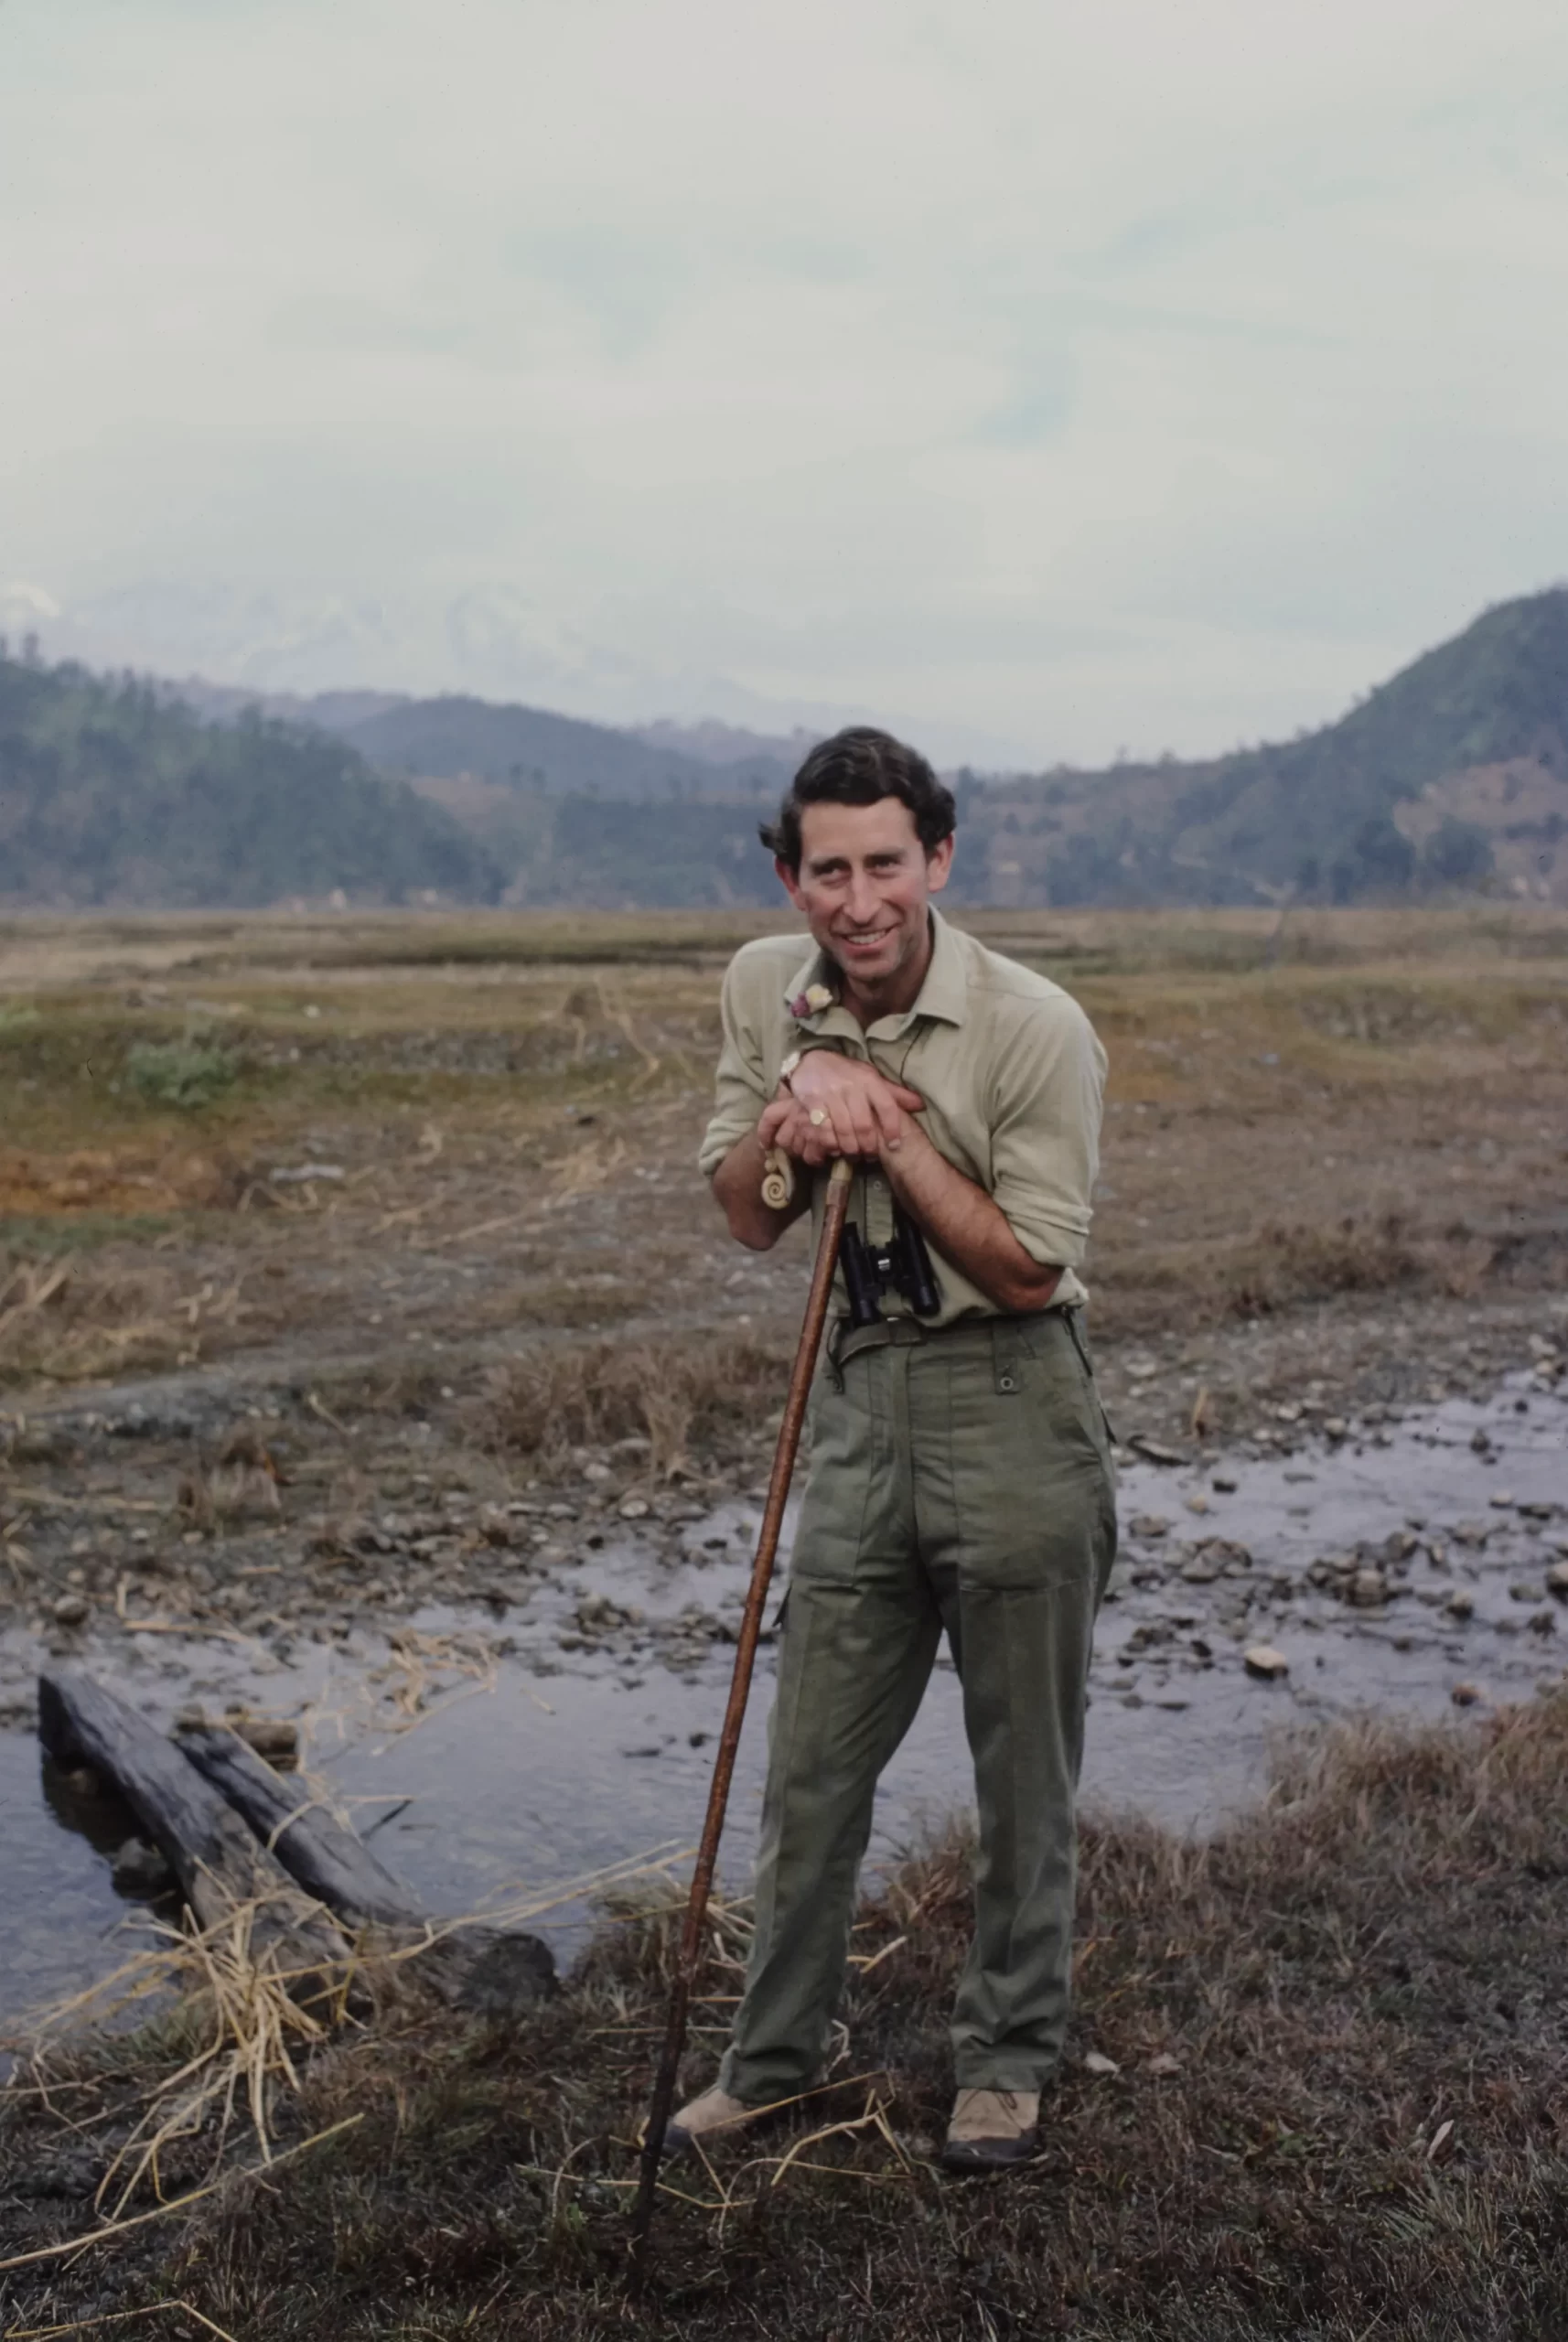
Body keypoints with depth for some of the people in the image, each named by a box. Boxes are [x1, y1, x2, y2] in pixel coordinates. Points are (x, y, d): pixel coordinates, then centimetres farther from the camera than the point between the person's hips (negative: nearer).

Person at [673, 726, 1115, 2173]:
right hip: (863, 1395, 5)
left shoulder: (1037, 1031, -17)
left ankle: (1009, 2061, 30)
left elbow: (1027, 1269, -15)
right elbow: (747, 1219, 8)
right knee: (812, 1764, 12)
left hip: (1014, 1411, -4)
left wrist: (891, 1130, -23)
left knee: (1025, 1772, 9)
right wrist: (789, 1115, -13)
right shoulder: (767, 989, 0)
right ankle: (776, 2055, 30)